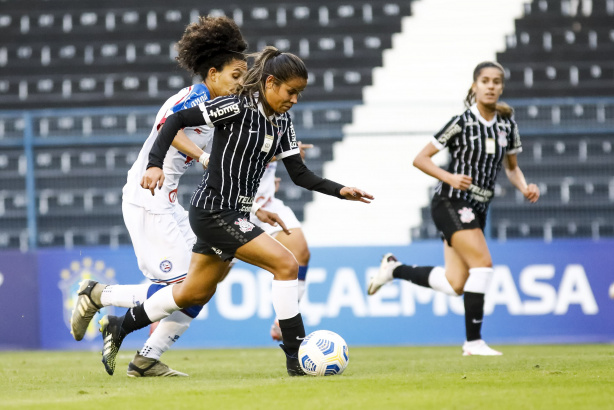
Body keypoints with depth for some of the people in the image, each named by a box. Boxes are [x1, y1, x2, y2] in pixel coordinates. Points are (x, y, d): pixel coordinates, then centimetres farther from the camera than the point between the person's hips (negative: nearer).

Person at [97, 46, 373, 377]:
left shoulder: (282, 123, 7)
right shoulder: (237, 107, -17)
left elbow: (299, 174, 9)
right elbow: (177, 119, -16)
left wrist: (340, 191, -3)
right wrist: (155, 164, -25)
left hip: (232, 216, 9)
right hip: (214, 212, -9)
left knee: (195, 293, 20)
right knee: (286, 264, -17)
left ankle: (119, 328, 35)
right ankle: (296, 357, -12)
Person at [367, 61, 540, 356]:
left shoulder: (507, 124, 6)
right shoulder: (462, 122, -11)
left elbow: (512, 167, 18)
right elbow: (420, 159, -8)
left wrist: (525, 188, -2)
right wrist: (450, 177, -23)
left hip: (477, 210, 7)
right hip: (451, 204, -7)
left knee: (454, 285, 2)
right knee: (483, 263, -21)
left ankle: (394, 268, 23)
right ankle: (473, 341, -15)